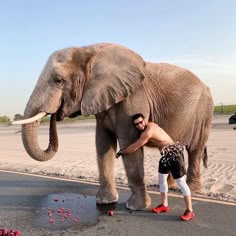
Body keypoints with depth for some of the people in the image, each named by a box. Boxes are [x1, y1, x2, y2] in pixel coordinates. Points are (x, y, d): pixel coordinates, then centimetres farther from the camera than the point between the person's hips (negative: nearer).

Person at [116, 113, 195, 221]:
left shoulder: (149, 130, -23)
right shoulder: (150, 125, 7)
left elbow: (135, 147, -17)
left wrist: (121, 152, -2)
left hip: (174, 153, -10)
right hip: (165, 155, 10)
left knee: (181, 182, -5)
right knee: (161, 179, 15)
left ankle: (189, 211, 3)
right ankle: (164, 205, 27)